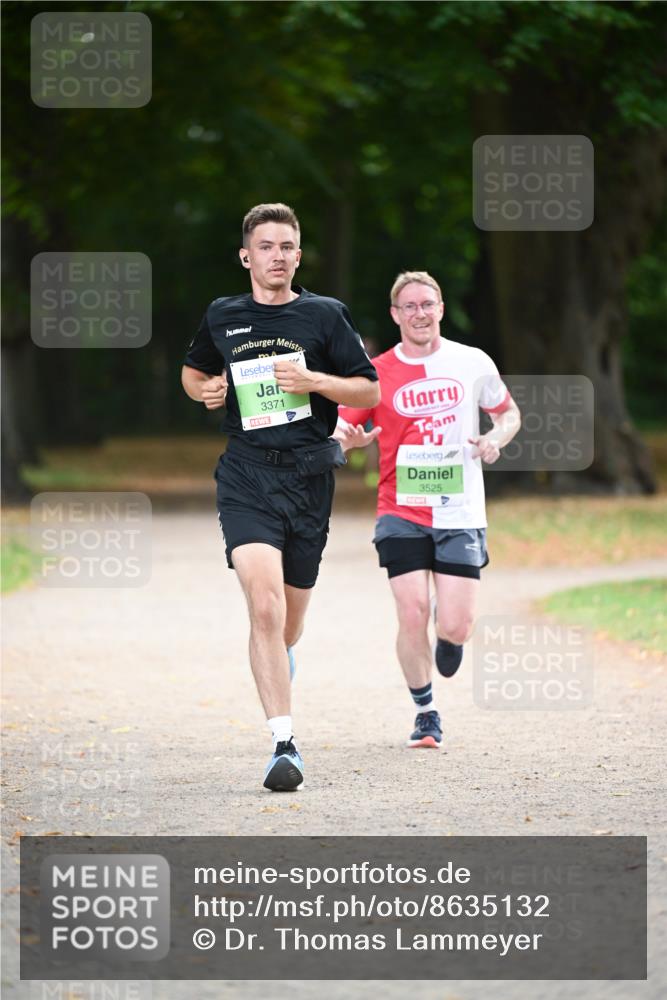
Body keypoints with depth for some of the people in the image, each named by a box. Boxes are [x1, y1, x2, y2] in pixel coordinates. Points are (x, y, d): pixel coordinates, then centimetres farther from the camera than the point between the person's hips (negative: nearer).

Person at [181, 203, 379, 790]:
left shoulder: (324, 315, 4)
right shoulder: (222, 317, 8)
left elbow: (370, 392, 5)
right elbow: (193, 371, 26)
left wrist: (312, 380, -11)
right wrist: (205, 389, 3)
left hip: (309, 477, 1)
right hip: (247, 477, -1)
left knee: (289, 624, 12)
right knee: (265, 605, -21)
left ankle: (277, 667, 50)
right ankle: (285, 744, -23)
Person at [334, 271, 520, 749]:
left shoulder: (473, 363, 3)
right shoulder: (377, 373, 0)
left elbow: (510, 412, 17)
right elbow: (340, 430, 2)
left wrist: (496, 438, -5)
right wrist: (349, 438, -22)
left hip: (460, 516, 0)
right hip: (402, 514, 0)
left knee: (455, 628, -8)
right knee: (412, 615, -12)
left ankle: (449, 635, 32)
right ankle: (426, 713, 8)